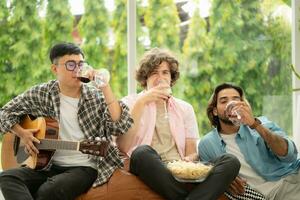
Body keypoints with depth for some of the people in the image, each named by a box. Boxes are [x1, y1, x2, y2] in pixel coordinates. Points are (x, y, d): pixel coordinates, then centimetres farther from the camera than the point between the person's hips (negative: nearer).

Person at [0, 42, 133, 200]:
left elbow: (121, 126, -16)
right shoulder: (41, 93, 6)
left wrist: (105, 88, -19)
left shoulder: (97, 97, 0)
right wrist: (22, 134, -3)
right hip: (47, 165, 4)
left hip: (84, 167, -3)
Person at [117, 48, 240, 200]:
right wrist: (141, 103, -9)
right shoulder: (130, 103, 12)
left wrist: (189, 160, -11)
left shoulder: (185, 108, 22)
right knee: (143, 152, -37)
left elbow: (192, 153, 15)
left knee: (231, 162, -22)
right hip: (150, 171, -3)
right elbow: (122, 147, -5)